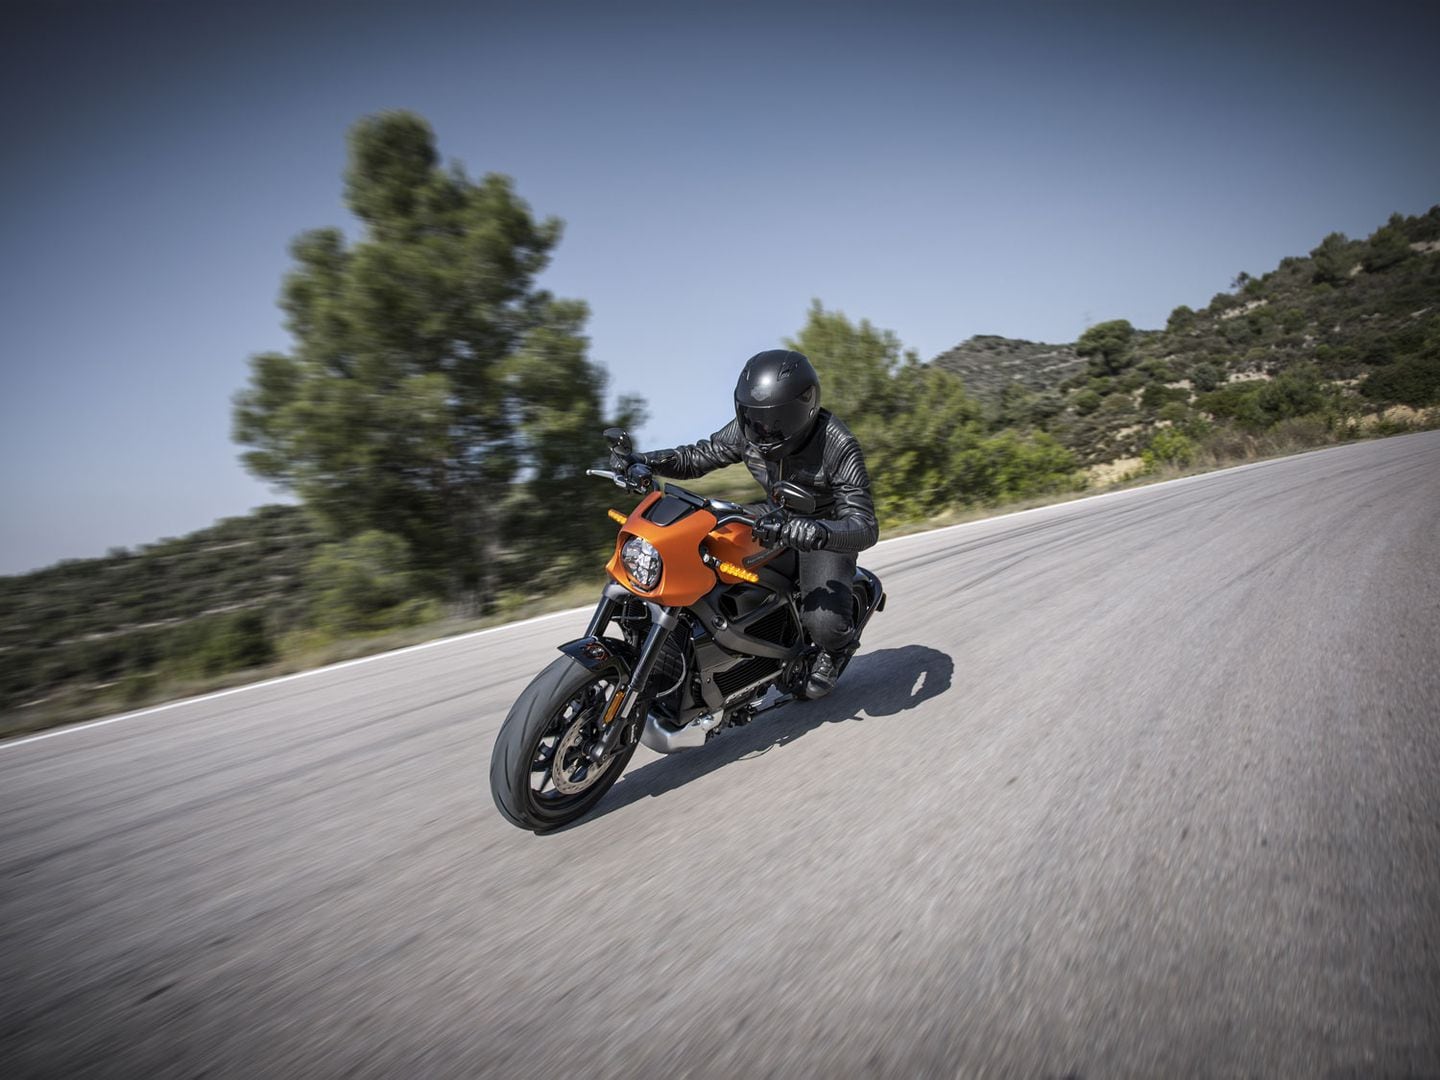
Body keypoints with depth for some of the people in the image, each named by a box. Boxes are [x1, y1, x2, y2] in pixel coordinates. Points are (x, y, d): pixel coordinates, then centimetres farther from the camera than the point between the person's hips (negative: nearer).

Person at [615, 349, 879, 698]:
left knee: (824, 623, -28)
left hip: (828, 535, -5)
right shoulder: (747, 430, -15)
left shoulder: (839, 446, -31)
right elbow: (698, 456, -3)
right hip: (779, 525, 6)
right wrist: (643, 460, -22)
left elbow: (866, 527, -34)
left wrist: (814, 532, -56)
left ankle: (835, 647, 13)